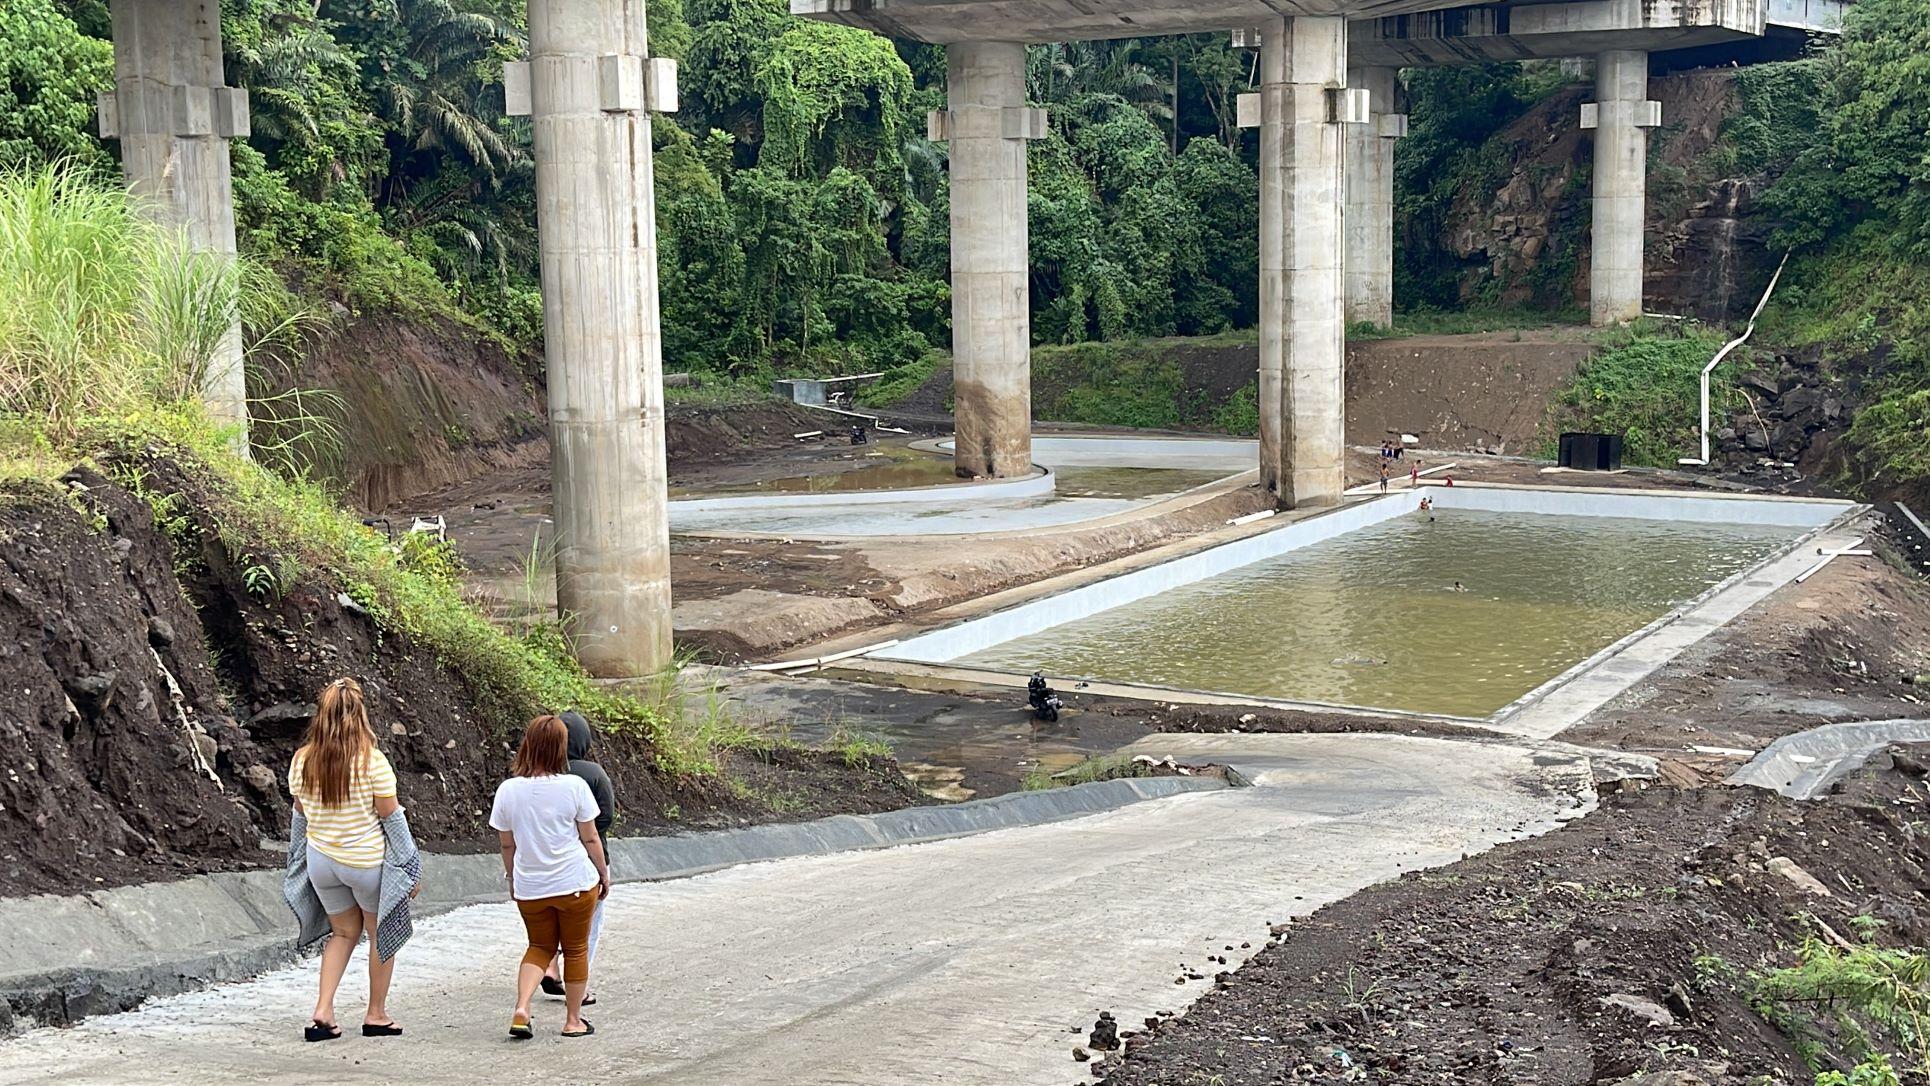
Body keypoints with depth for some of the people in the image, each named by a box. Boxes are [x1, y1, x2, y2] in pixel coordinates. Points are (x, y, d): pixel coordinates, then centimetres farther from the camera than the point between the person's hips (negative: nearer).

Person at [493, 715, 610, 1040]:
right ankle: (573, 1020, 22)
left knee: (540, 946, 20)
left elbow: (507, 844, 2)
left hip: (529, 887, 2)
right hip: (575, 883, -2)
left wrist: (512, 880, 18)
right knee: (576, 949, 15)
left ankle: (521, 1010, 1)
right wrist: (603, 872, 10)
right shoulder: (574, 786, -13)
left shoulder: (508, 790, -7)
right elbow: (590, 838, -5)